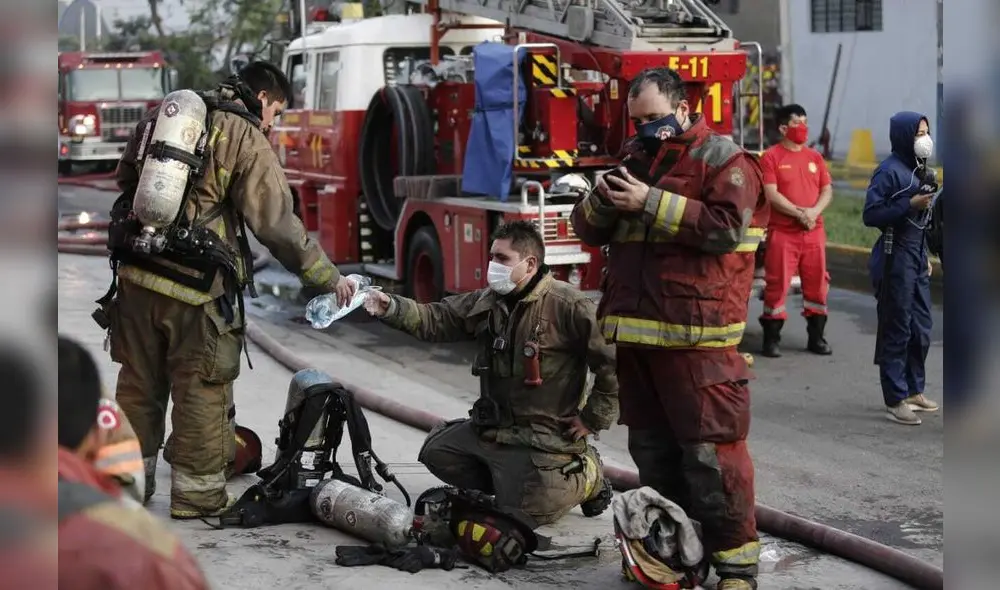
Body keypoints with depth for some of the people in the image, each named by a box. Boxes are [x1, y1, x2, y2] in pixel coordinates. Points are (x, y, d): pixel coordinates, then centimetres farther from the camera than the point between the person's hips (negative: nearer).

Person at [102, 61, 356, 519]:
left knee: (139, 383, 18)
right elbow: (278, 225, -12)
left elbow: (125, 180, 24)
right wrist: (329, 279, -6)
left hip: (136, 275, 6)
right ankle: (196, 492, 14)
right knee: (201, 393, 7)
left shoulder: (158, 118, 12)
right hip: (196, 290, -6)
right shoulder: (248, 142, -8)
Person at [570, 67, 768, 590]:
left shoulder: (722, 158, -4)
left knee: (709, 450, -8)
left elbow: (727, 227, -18)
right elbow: (588, 230, 17)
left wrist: (652, 204, -18)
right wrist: (602, 201, -6)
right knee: (651, 448, 14)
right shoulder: (633, 158, 18)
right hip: (636, 332, 7)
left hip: (697, 337, -7)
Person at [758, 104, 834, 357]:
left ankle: (816, 337, 16)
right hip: (782, 232, -5)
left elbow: (827, 190, 9)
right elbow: (771, 194, -11)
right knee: (777, 284, -5)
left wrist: (814, 212, -10)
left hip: (814, 231, 5)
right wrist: (799, 213, -16)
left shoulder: (815, 157, 14)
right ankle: (771, 339, 1)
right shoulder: (771, 156, -3)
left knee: (817, 284, 7)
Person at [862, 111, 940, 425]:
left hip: (916, 256, 8)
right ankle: (895, 401, 3)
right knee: (897, 330, -3)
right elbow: (870, 215, -17)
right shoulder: (889, 171, -13)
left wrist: (925, 256, 17)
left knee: (921, 327, 13)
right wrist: (910, 204, -21)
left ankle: (914, 390, 26)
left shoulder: (920, 169, 13)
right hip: (895, 258, -8)